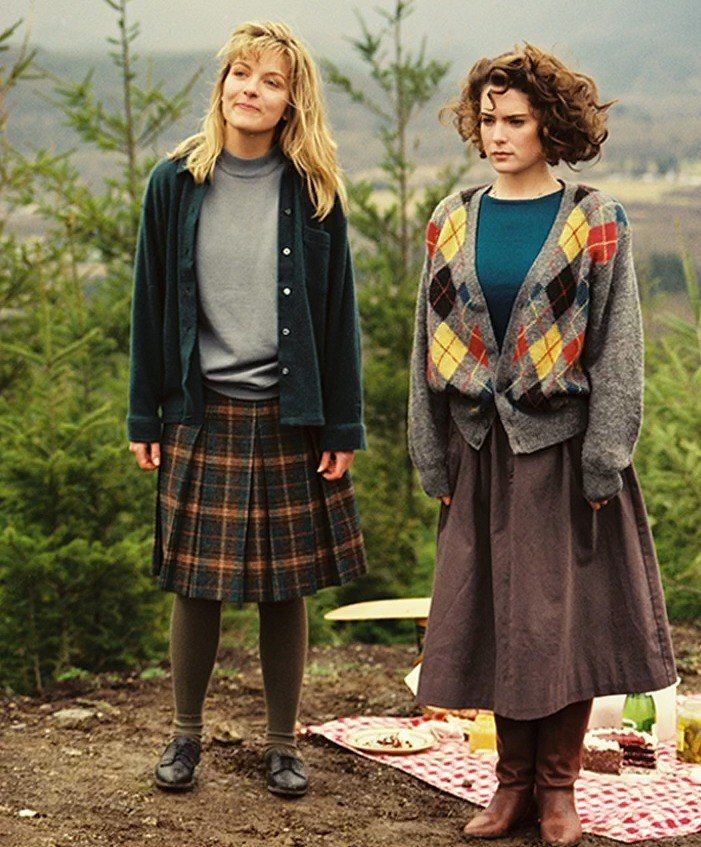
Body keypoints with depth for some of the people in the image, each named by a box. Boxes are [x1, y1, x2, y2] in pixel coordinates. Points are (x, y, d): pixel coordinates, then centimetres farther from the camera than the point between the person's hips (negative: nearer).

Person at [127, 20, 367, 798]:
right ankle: (186, 734, 23)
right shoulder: (176, 185, 1)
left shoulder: (314, 195, 1)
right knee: (195, 586, 5)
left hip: (288, 419, 0)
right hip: (201, 417, 0)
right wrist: (144, 418, 3)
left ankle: (282, 743, 20)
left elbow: (337, 314, 2)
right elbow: (152, 304, 4)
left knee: (285, 588, 6)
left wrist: (342, 428, -1)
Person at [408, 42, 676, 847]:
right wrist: (432, 457, 5)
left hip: (564, 447, -3)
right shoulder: (453, 221, 6)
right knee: (495, 616, 7)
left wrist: (604, 459, -11)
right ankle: (512, 781, 20)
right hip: (482, 451, 3)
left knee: (568, 614, 2)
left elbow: (618, 344, -4)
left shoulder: (595, 222, -2)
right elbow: (430, 341, 9)